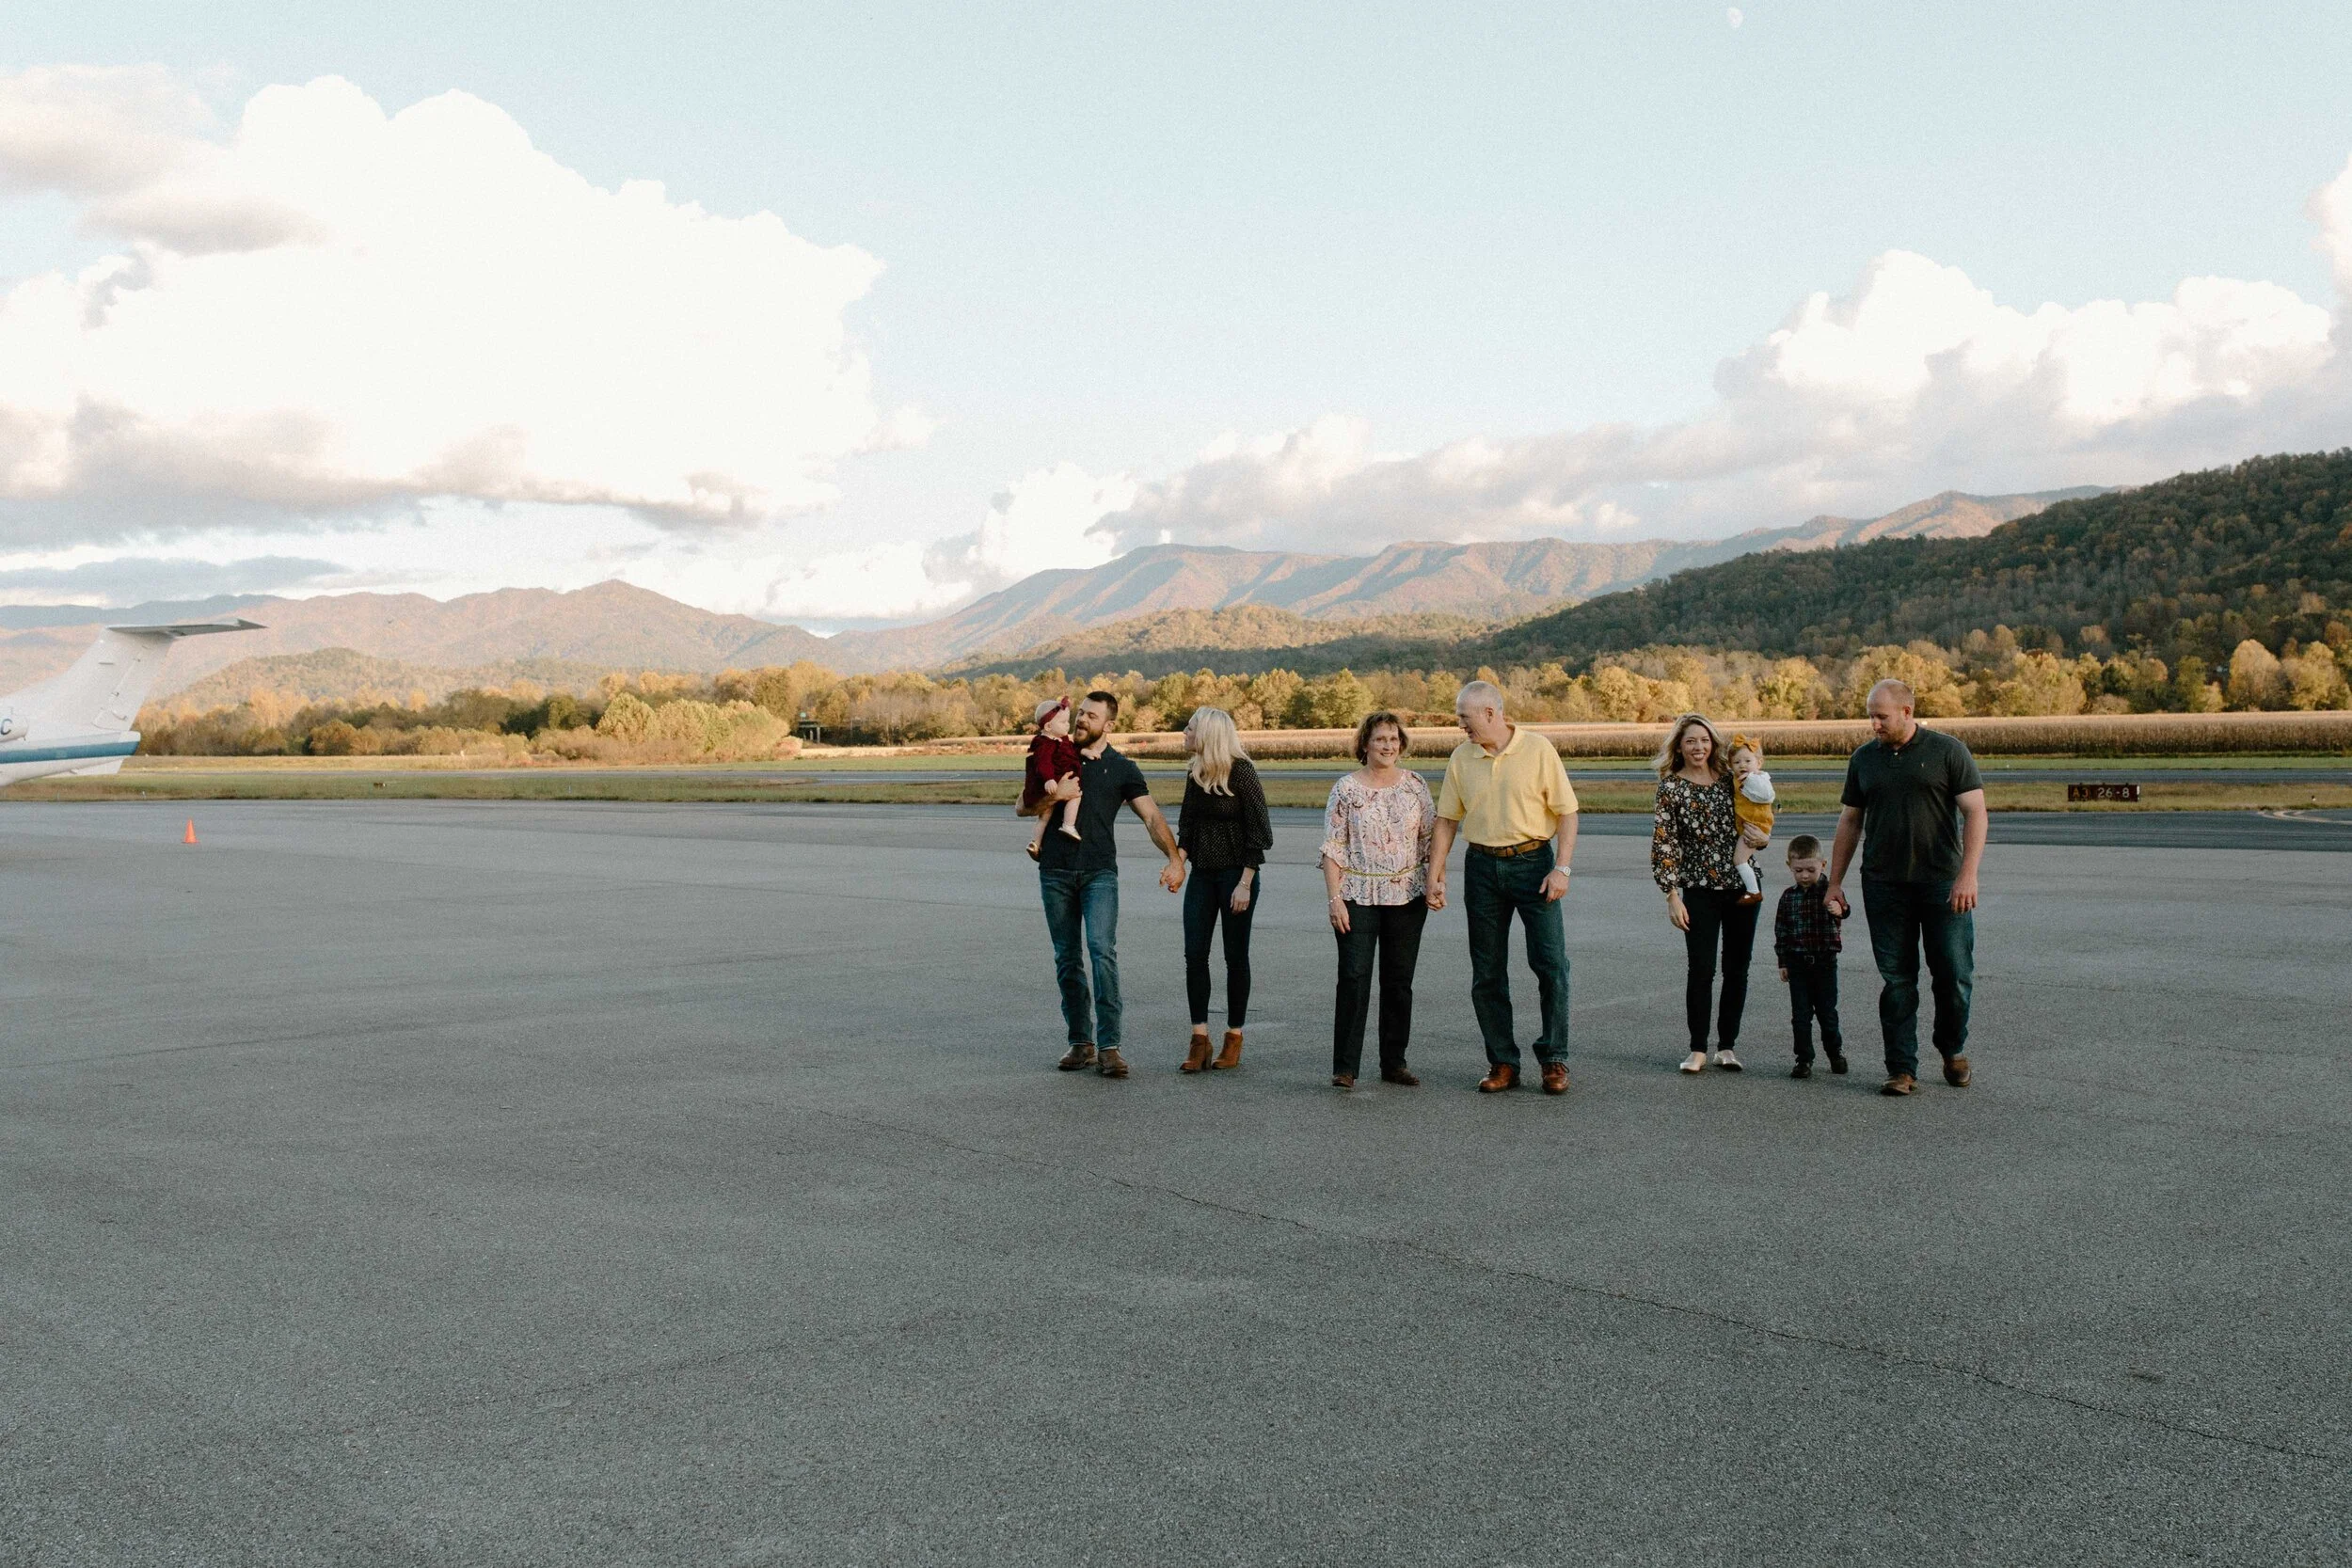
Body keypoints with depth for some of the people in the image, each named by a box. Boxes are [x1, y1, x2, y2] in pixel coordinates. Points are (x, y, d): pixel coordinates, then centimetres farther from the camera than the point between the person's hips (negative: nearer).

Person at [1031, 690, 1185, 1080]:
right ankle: (1080, 1043, 14)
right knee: (1067, 959, 5)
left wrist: (1175, 858, -14)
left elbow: (1152, 817, 1)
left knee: (1103, 950, -18)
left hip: (1099, 872, -3)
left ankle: (1109, 1047, -18)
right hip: (1055, 872, 3)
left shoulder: (1122, 769, 8)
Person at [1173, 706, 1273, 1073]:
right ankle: (1200, 1039, 2)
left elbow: (1257, 831, -13)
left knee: (1236, 957, 3)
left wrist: (1245, 883, -16)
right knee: (1194, 953, -2)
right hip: (1202, 874, 6)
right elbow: (1187, 824, 12)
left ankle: (1234, 1037, 13)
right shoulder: (1195, 774, 7)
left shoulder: (1241, 772, -12)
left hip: (1236, 873, -6)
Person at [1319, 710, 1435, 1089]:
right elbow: (1332, 848, -3)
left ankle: (1394, 1062, 17)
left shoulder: (1414, 784, 6)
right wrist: (1334, 898, -10)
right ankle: (1345, 1067, -3)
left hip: (1407, 896, 3)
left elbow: (1431, 837, 9)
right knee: (1354, 978, -8)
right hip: (1358, 897, -3)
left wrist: (1434, 883, -2)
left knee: (1399, 980, 7)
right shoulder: (1346, 788, -2)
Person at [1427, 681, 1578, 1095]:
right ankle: (1502, 1063, 13)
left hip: (1533, 862, -3)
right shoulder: (1461, 758, 6)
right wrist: (1434, 875, 4)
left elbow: (1566, 812, -4)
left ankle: (1554, 1059, 6)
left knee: (1551, 963, -6)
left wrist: (1561, 868, -11)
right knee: (1487, 974, 5)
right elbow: (1446, 820, 11)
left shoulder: (1538, 749, -5)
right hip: (1482, 867, 4)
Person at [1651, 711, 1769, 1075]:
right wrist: (1672, 896, -11)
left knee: (1737, 969, 6)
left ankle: (1727, 1046, 16)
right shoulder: (1671, 787, -3)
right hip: (1699, 891, -3)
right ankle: (1698, 1050, 4)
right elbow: (1662, 843, -6)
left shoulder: (1730, 780, 7)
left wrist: (1757, 831, -2)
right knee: (1701, 969, -6)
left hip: (1743, 885, 4)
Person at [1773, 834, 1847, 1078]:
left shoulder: (1829, 891, -5)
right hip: (1797, 963, 2)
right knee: (1800, 1014, 2)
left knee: (1827, 1010, 8)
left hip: (1824, 960, -2)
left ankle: (1835, 1051, 30)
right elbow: (1781, 929, 9)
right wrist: (1783, 962, 7)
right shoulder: (1789, 897, 3)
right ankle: (1804, 1060, 9)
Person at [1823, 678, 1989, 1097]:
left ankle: (1953, 1048, 25)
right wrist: (1835, 882, 11)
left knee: (1954, 973, 0)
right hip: (1884, 886, 3)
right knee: (1896, 980, 2)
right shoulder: (1864, 759, 10)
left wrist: (1967, 875, -15)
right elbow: (1849, 822, 16)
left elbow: (1976, 814, -5)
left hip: (1942, 884, -3)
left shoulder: (1947, 752, -2)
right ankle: (1902, 1070, 6)